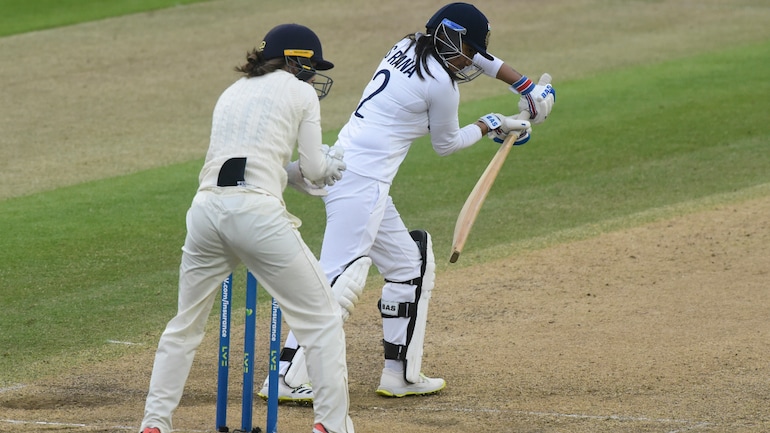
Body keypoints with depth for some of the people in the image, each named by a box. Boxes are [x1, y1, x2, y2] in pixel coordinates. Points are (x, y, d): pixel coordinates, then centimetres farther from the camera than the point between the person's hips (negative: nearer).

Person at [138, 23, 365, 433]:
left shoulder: (233, 92, 26)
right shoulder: (301, 92, 11)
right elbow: (314, 170, 10)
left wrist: (309, 170, 29)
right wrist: (326, 164, 32)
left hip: (206, 210, 5)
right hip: (257, 213, -5)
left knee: (185, 325, 20)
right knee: (321, 318, 6)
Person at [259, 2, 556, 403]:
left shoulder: (408, 48, 14)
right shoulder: (441, 83, -10)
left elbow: (478, 58, 31)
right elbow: (446, 144, 7)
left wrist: (526, 88, 33)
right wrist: (492, 125, 22)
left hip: (342, 171, 10)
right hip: (362, 182, -10)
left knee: (408, 267, 17)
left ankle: (401, 374, 20)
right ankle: (286, 377, -19)